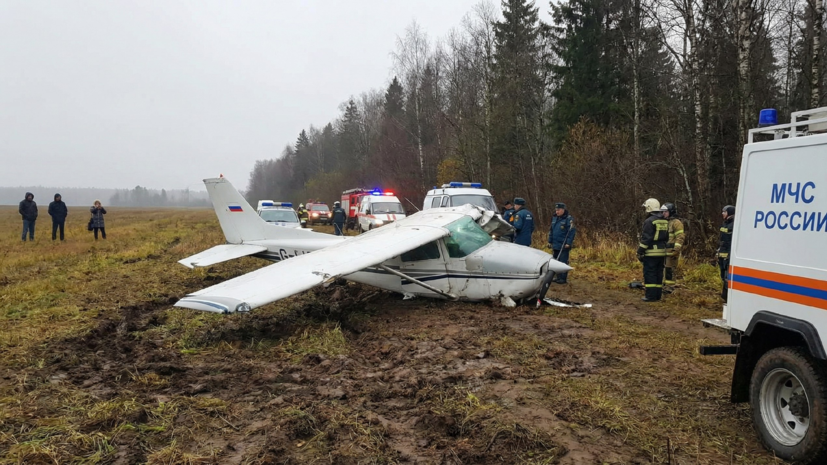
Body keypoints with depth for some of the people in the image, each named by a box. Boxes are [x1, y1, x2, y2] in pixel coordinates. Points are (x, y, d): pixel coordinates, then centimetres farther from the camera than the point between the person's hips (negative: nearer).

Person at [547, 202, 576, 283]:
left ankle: (563, 278, 2)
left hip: (564, 246, -8)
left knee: (563, 262, -4)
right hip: (555, 245, 8)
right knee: (556, 261, 13)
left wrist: (568, 243, -18)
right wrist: (550, 241, 16)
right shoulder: (554, 218, 12)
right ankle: (558, 277, 22)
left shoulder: (568, 219, -10)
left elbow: (571, 231, -14)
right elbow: (551, 230, 19)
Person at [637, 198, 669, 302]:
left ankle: (651, 296, -5)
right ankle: (658, 295, 15)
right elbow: (666, 237, 19)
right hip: (662, 252, 8)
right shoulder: (664, 221, 14)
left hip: (651, 253, -8)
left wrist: (640, 252, -13)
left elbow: (646, 238, -17)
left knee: (649, 274, -5)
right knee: (659, 273, 11)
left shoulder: (649, 221, -14)